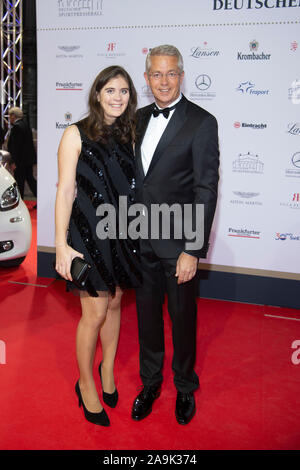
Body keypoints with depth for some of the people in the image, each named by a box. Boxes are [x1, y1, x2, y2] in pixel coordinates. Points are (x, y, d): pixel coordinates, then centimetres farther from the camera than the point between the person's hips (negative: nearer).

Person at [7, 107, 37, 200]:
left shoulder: (16, 127, -17)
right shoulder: (25, 123, 11)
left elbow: (16, 146, -20)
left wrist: (13, 161, -18)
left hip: (20, 161, -9)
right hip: (29, 158, 9)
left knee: (19, 182, -1)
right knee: (30, 178, 15)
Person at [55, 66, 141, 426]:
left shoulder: (127, 135, 8)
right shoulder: (76, 134, -8)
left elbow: (131, 186, 12)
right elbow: (65, 191, -11)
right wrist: (61, 245, -15)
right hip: (89, 232, -5)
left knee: (115, 303, 15)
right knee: (95, 313, 0)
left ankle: (108, 369, 37)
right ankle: (86, 385, 22)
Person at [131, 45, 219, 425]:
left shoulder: (202, 122, -11)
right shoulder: (139, 118, 7)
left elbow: (206, 190, -14)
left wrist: (193, 251, -17)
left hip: (178, 243, -5)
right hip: (141, 239, 5)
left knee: (183, 318, 11)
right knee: (147, 314, 17)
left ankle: (185, 387, 35)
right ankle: (150, 382, 39)